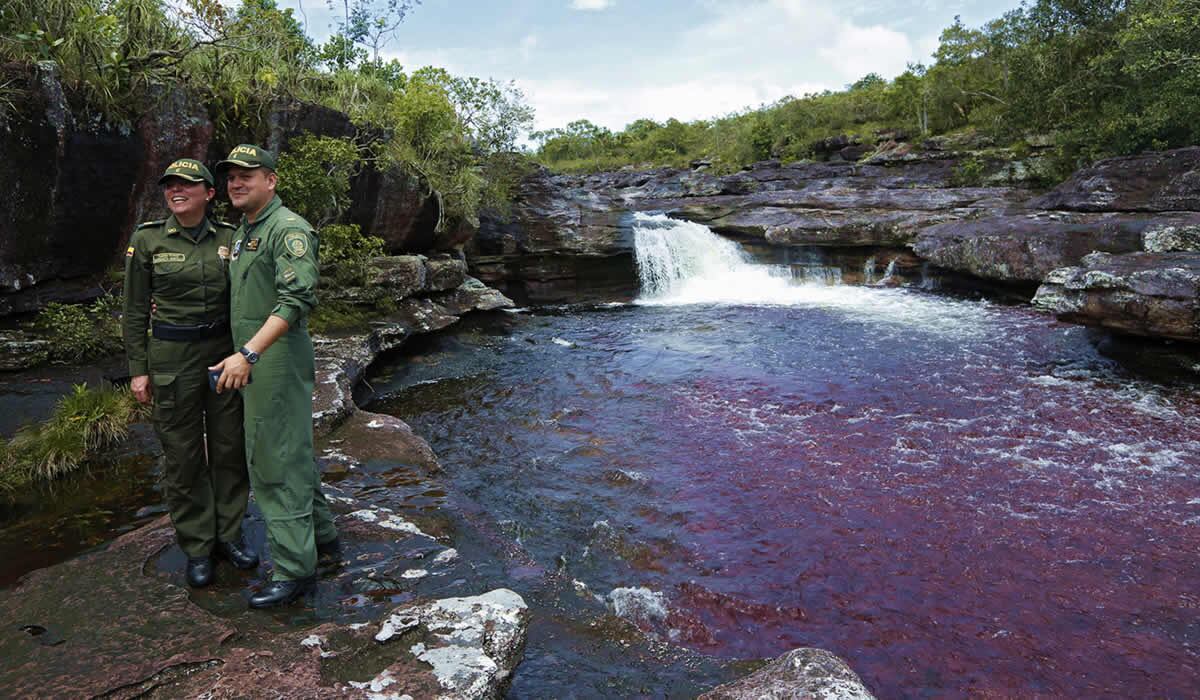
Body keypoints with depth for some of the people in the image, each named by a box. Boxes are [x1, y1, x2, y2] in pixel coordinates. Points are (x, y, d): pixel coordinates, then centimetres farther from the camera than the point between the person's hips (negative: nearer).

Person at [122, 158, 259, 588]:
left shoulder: (229, 238, 1)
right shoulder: (147, 240, -4)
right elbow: (135, 310, 0)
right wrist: (138, 370, -3)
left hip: (225, 353, 2)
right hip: (172, 357, -2)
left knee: (230, 447, 9)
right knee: (183, 455, 6)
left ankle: (229, 534, 25)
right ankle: (197, 548, 19)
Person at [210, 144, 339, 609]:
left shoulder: (289, 229, -14)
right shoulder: (242, 232, 17)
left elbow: (296, 300, -25)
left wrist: (248, 353, -30)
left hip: (277, 361, -10)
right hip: (252, 361, 10)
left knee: (276, 461, -6)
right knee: (292, 450, 18)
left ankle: (295, 568, 4)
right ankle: (320, 533, 34)